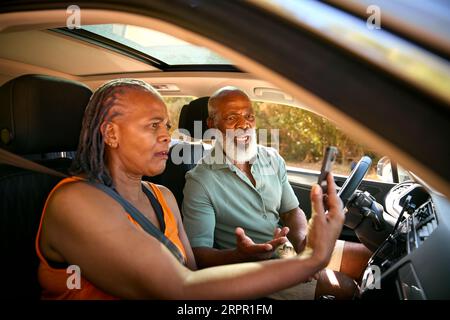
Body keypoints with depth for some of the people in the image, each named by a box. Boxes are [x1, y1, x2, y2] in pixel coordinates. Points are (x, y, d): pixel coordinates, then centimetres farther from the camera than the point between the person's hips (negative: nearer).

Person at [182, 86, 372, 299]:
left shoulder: (273, 159, 4)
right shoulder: (200, 182, -15)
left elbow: (291, 211, 10)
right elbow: (198, 253, -18)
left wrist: (302, 240, -13)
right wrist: (240, 256, -38)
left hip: (288, 247, 7)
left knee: (368, 256, 2)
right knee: (343, 286, -18)